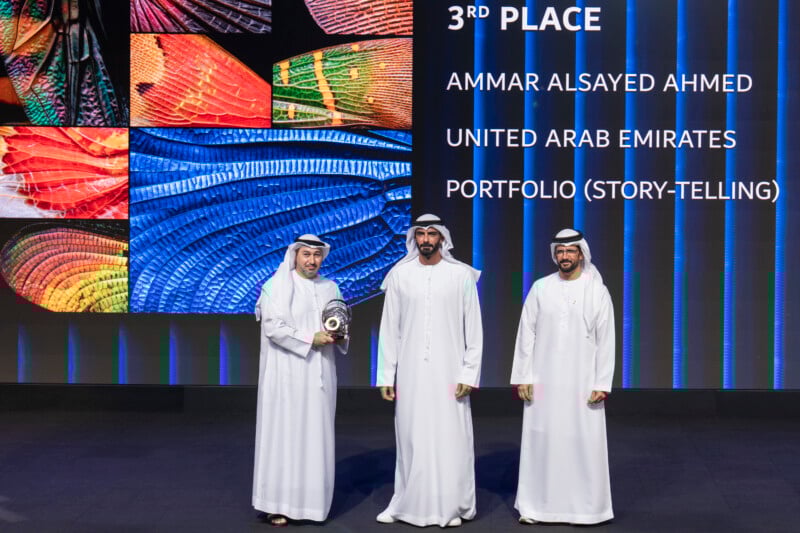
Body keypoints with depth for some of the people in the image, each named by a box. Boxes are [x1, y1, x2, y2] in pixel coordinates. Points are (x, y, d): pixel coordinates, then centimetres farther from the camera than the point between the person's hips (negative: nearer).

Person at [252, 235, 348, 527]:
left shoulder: (330, 288, 12)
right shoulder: (276, 286, -5)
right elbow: (273, 328, -14)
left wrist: (339, 336, -5)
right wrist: (310, 339, -17)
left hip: (320, 374, 5)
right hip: (287, 373, -5)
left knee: (316, 434, 5)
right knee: (284, 433, -4)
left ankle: (310, 499, 13)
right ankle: (277, 503, 2)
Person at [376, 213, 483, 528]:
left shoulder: (462, 275, -1)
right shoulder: (399, 275, 3)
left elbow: (474, 330, 0)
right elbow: (389, 329, 5)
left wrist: (469, 374, -6)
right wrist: (386, 375, 1)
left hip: (448, 372, -1)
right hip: (411, 372, 1)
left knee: (450, 438, 1)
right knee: (411, 439, 6)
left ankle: (451, 506, 13)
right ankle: (405, 504, 18)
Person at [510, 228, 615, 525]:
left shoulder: (598, 291, -1)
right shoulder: (540, 288, 2)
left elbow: (606, 341, -2)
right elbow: (526, 334, 3)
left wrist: (602, 384, -7)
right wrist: (522, 377, -2)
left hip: (582, 381, -1)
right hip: (544, 380, 1)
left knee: (583, 443, 1)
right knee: (540, 441, 5)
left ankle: (584, 507, 13)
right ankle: (536, 506, 14)